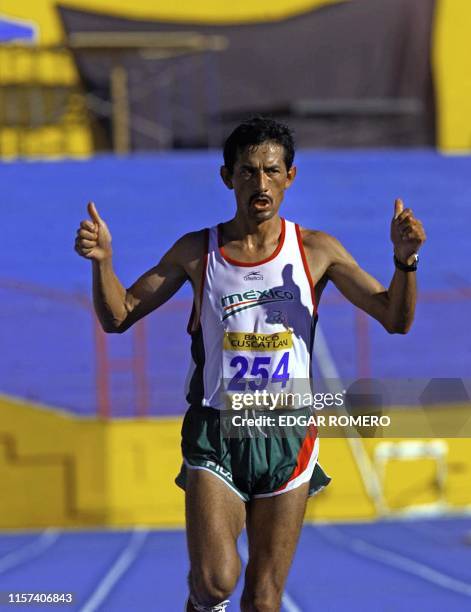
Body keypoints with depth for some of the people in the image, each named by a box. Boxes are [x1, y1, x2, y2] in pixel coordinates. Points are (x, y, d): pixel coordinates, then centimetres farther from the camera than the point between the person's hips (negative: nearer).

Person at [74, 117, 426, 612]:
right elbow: (118, 316, 4)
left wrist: (404, 260, -20)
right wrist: (102, 261, -14)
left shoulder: (316, 251, 1)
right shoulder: (197, 251, 0)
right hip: (215, 432, -1)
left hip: (287, 437, 1)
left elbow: (395, 319, -2)